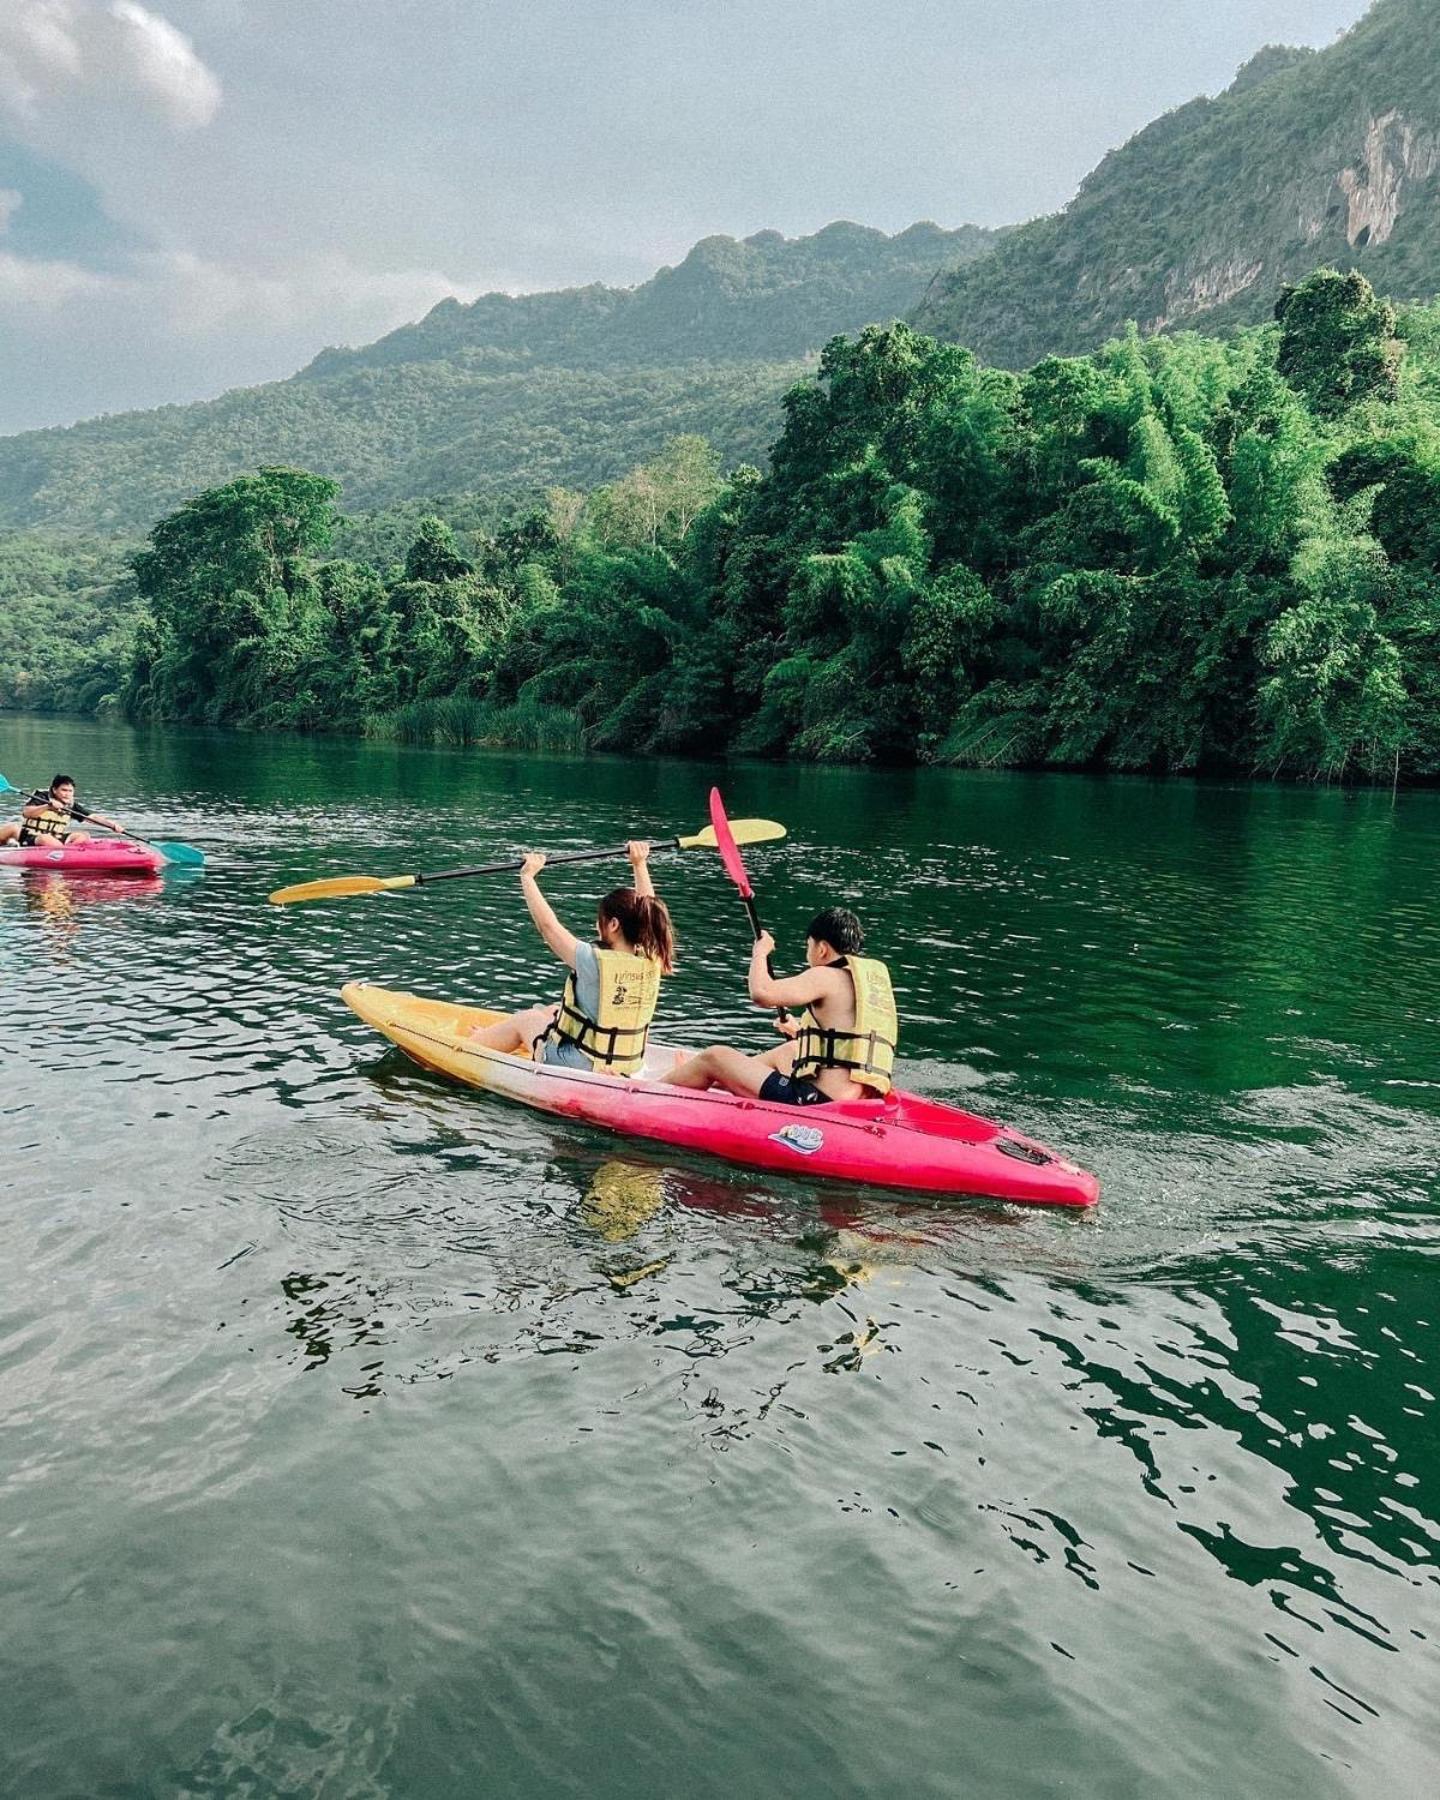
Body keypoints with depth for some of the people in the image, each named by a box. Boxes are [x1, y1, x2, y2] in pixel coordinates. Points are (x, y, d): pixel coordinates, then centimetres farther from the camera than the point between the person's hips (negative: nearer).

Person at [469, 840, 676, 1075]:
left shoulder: (596, 962, -28)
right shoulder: (651, 962, -11)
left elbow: (547, 924, -22)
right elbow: (645, 909, 7)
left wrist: (527, 876, -13)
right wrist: (640, 864, 14)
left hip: (580, 1069, -6)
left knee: (525, 1019, 21)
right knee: (553, 1011, 30)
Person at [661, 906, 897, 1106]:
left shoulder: (827, 976, -11)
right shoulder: (876, 975, 13)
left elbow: (761, 993, -21)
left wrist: (760, 952, -1)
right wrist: (801, 1031, 36)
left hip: (821, 1102, -9)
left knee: (714, 1057, 7)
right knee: (790, 1051, 37)